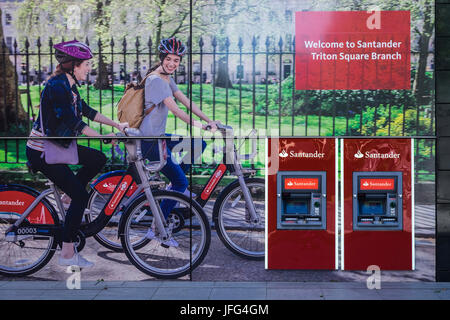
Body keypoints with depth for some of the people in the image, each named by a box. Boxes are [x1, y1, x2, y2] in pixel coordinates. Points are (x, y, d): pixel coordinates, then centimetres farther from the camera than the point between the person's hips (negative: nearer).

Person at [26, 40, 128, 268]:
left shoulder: (68, 85, 8)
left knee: (98, 159, 4)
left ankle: (68, 194, 14)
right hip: (42, 152, -9)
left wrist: (115, 124, 15)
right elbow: (73, 122, -27)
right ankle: (67, 254, -2)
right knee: (81, 195, -10)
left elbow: (85, 110, 17)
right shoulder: (57, 86, -21)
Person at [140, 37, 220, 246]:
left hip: (159, 136, 9)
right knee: (181, 182, -6)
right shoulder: (156, 80, -18)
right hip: (151, 141, -9)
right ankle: (156, 229, 0)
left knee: (199, 144, 15)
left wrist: (209, 120, 4)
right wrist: (197, 125, -30)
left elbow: (186, 101, 9)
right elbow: (175, 109, -26)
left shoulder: (167, 78, 12)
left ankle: (174, 185, 17)